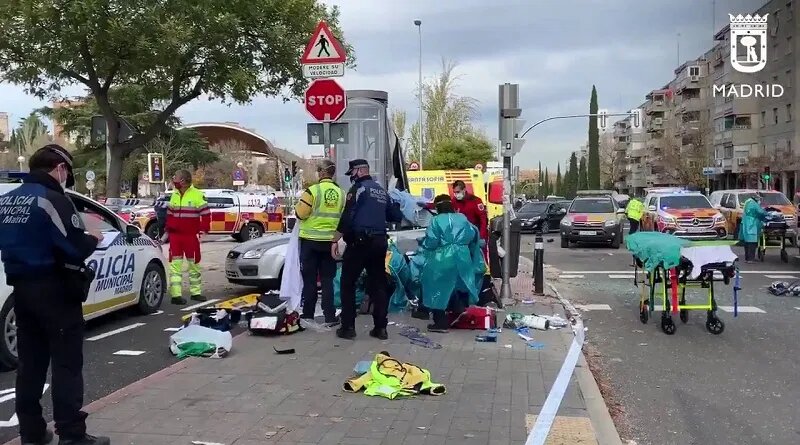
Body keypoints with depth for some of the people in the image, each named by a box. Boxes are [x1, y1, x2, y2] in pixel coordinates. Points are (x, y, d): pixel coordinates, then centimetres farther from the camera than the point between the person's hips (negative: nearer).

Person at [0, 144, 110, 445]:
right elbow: (75, 249, -21)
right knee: (67, 364, -2)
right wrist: (93, 238, -3)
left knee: (30, 363, 15)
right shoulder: (53, 199, -16)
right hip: (55, 290, -8)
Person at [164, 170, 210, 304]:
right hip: (175, 235, 4)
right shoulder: (174, 195, 9)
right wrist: (168, 230, 14)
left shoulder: (197, 195, -9)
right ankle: (175, 294, 1)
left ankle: (196, 292, 22)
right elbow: (169, 214, 17)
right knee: (175, 264, 0)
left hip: (191, 235, -4)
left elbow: (205, 214, -6)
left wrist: (203, 230, -9)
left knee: (193, 263, 9)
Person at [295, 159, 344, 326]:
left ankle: (308, 314, 12)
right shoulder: (341, 193, 3)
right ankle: (330, 316, 7)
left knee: (309, 279, 6)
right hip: (330, 241, 4)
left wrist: (298, 206, 8)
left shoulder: (313, 190, -13)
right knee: (327, 279, 9)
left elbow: (300, 213, -12)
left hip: (311, 240, -4)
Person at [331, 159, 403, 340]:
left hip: (360, 242, -7)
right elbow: (396, 217, 20)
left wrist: (335, 240, -13)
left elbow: (347, 217, -15)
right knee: (378, 285, 10)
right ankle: (380, 328, 10)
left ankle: (348, 327, 2)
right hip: (379, 242, 7)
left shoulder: (359, 188, -6)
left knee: (347, 284, 3)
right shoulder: (382, 191, 16)